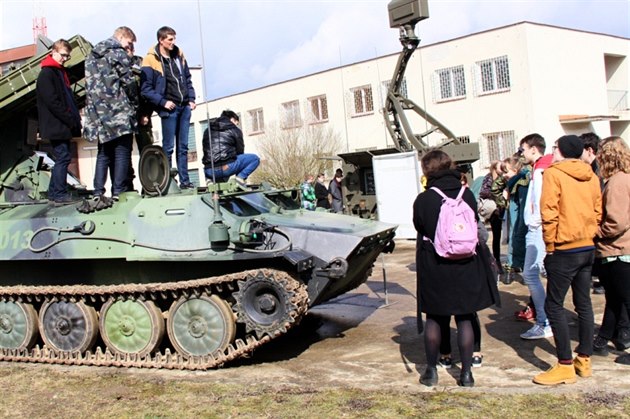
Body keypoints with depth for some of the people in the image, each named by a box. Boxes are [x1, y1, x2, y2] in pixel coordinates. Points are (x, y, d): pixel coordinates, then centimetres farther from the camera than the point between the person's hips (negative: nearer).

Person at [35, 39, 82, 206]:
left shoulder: (60, 72, 19)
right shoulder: (46, 74, -10)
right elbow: (52, 102, -18)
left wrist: (75, 119, 8)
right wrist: (71, 120, -18)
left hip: (64, 126, 9)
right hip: (56, 126, -9)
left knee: (62, 158, 11)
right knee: (63, 158, -10)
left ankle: (54, 194, 16)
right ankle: (59, 194, -5)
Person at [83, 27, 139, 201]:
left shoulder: (92, 56, 18)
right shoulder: (119, 54, -5)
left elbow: (91, 85, 17)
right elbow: (129, 82, -8)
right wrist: (136, 105, 3)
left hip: (98, 113, 7)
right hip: (119, 112, -7)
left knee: (104, 153, 12)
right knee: (122, 152, -2)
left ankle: (98, 192, 7)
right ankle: (118, 192, -5)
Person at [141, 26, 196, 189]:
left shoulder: (179, 55, 11)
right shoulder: (150, 60, -7)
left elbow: (188, 79, 20)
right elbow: (146, 89, -9)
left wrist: (191, 99, 10)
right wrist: (163, 102, -15)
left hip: (184, 107, 6)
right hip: (169, 109, -6)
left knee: (183, 146, 8)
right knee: (168, 147, -3)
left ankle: (184, 180, 13)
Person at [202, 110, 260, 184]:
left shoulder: (207, 131, 22)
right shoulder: (235, 130, 7)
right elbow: (240, 151, 10)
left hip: (209, 172, 5)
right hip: (226, 168, -5)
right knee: (255, 158, 11)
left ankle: (212, 180, 13)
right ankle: (241, 177, -8)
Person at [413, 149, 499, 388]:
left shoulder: (423, 200, -12)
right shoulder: (467, 194, -4)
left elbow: (419, 228, 0)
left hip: (434, 267, -2)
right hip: (467, 266, 2)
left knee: (434, 318, 12)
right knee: (465, 318, 10)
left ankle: (431, 370, 19)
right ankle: (466, 373, 14)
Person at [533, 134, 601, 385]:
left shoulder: (553, 173, -10)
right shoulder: (591, 176, 8)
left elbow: (549, 212, -15)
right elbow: (598, 212, 11)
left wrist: (550, 246, -7)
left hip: (564, 249, -7)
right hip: (588, 248, 7)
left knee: (554, 305, -2)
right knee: (583, 303, 13)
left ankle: (565, 365, -2)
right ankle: (584, 360, 21)